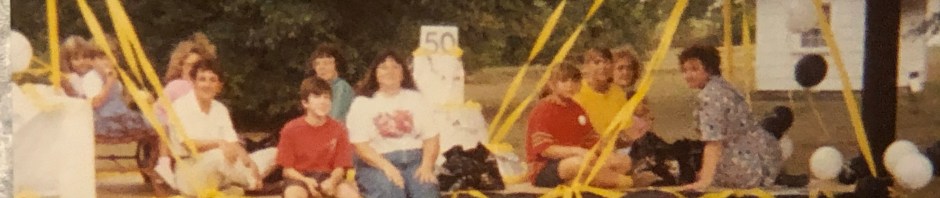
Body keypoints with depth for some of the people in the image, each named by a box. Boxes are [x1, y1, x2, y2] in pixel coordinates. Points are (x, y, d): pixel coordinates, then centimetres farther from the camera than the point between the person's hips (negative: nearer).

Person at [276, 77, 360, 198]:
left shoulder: (338, 129, 0)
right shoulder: (291, 129, -4)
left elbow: (340, 167, -1)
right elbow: (287, 169, -3)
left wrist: (332, 181, -24)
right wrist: (306, 181, -22)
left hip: (327, 177, 2)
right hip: (300, 177, -2)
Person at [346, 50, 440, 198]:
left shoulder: (416, 99, 14)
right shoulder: (362, 103, 5)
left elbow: (431, 138, 8)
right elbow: (360, 145, -5)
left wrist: (427, 165, -11)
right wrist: (386, 167, -20)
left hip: (414, 158, 2)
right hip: (376, 163, -2)